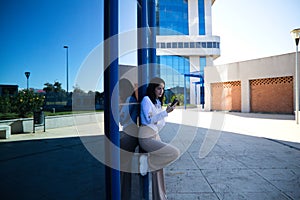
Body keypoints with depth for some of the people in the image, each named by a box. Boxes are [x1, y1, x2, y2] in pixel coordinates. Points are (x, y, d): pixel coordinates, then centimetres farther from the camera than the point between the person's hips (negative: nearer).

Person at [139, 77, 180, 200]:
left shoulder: (158, 102, 16)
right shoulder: (146, 99, -7)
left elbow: (161, 122, 20)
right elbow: (149, 119, -15)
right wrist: (166, 112, -18)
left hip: (155, 136, 8)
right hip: (146, 138, -8)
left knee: (158, 169, 8)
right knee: (175, 153, -19)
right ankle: (147, 161, -5)